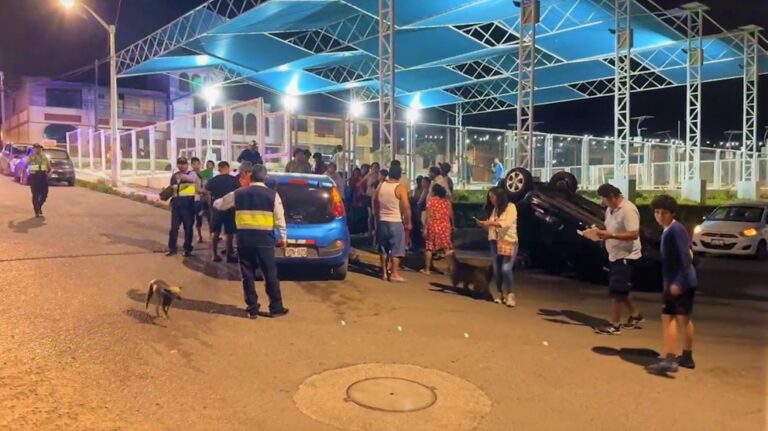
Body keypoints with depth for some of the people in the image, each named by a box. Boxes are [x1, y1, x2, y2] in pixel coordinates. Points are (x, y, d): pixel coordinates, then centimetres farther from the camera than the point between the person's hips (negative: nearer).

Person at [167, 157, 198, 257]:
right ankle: (172, 248, 18)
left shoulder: (192, 173, -2)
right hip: (176, 202, 5)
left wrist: (181, 176, -47)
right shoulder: (174, 176, 16)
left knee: (188, 227, 2)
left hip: (187, 202, -5)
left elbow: (191, 178, -27)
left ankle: (187, 249, 12)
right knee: (174, 226, 8)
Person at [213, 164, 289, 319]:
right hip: (264, 239, -2)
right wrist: (283, 237, 9)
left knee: (248, 274, 10)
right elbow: (280, 219, 0)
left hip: (244, 239, 2)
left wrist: (215, 202, 42)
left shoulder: (238, 194, 5)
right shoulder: (273, 195, -1)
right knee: (270, 274, 7)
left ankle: (252, 309, 15)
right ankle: (276, 308, 13)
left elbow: (218, 205, 18)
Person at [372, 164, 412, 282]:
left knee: (384, 249, 14)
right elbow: (406, 207, -16)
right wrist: (408, 223, -6)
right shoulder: (399, 188, -12)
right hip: (396, 222, -5)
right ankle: (394, 274, 3)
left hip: (382, 221, 5)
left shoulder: (380, 186, 3)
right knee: (396, 249, 2)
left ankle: (384, 273, 18)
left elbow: (375, 203, 12)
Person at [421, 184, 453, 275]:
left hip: (433, 227, -3)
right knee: (447, 248, 7)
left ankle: (427, 269, 10)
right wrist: (452, 225, 24)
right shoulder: (447, 201, 6)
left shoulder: (431, 200, -7)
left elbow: (429, 216, -12)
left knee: (429, 248, 6)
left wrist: (425, 228, -9)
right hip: (445, 227, 3)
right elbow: (451, 215, 10)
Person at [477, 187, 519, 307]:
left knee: (506, 269, -17)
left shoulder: (510, 207, -4)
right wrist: (482, 224, -6)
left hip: (509, 242, -6)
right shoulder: (493, 209, 12)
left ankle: (510, 295, -8)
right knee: (496, 270, 4)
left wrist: (490, 223, -21)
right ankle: (500, 293, 16)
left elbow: (507, 223, -18)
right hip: (495, 242, 6)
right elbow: (490, 226, 14)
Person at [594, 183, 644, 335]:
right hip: (614, 255, 9)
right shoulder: (610, 210, 8)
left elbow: (634, 234, -25)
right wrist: (601, 232, 0)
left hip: (625, 256, -9)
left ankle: (615, 325, 2)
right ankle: (635, 315, 34)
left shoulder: (628, 210, -20)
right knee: (620, 290, 18)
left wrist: (611, 235, -29)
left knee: (616, 291, -6)